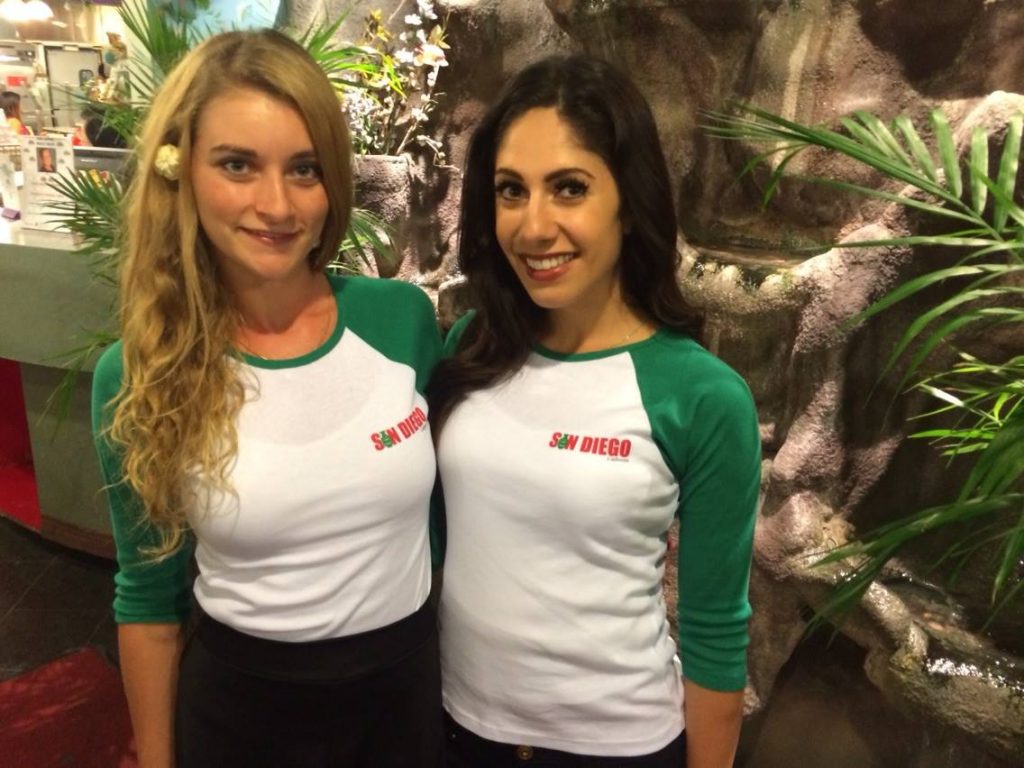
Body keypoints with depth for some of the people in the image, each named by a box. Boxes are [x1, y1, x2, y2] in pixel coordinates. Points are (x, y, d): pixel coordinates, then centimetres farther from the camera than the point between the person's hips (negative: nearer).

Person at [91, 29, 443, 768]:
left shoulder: (404, 317, -12)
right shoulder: (137, 376, -14)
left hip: (408, 681, 2)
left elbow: (442, 502, 2)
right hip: (239, 703, -1)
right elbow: (148, 597, -3)